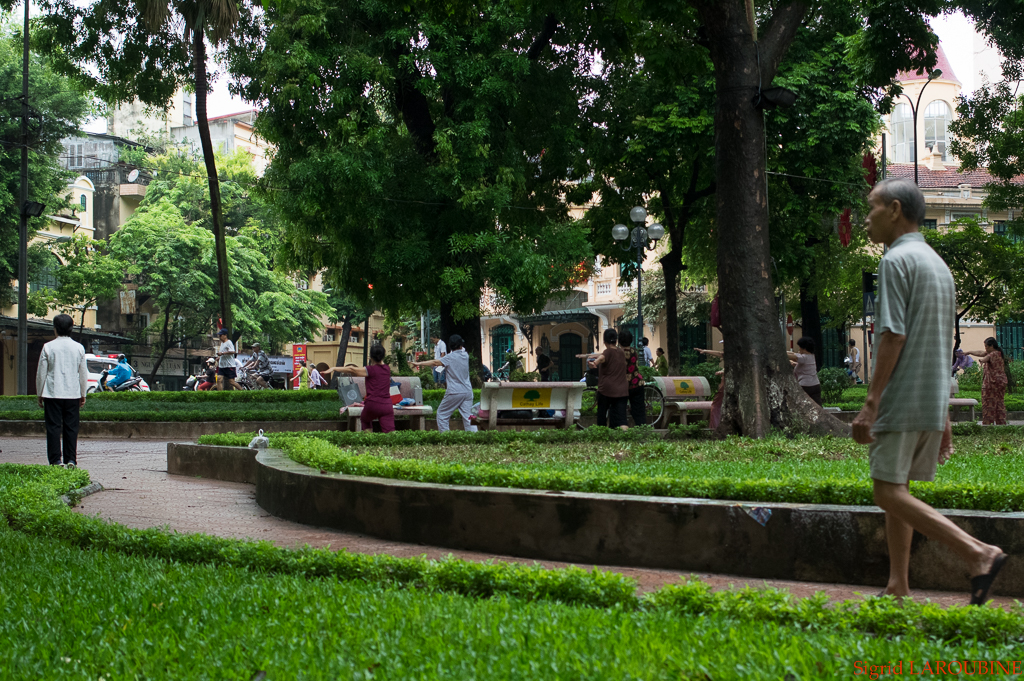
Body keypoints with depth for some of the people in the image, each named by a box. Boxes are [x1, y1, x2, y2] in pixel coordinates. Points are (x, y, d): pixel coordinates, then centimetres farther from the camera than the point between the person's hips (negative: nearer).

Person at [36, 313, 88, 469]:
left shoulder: (48, 347, -4)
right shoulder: (78, 348, 2)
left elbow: (41, 373, 0)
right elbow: (83, 374, 7)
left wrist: (40, 394, 10)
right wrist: (83, 394, 17)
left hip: (52, 393, -2)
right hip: (72, 394, 2)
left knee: (54, 427, 1)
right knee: (71, 427, 6)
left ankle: (56, 460, -3)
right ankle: (71, 460, 4)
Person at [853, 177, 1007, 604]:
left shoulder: (897, 260, -10)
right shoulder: (939, 265, 19)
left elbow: (893, 335, -18)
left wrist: (870, 404, -20)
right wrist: (943, 417, 21)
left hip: (901, 402, -9)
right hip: (932, 405, 9)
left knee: (889, 493, -9)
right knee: (896, 491, 13)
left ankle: (977, 553, -20)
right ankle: (898, 589, 12)